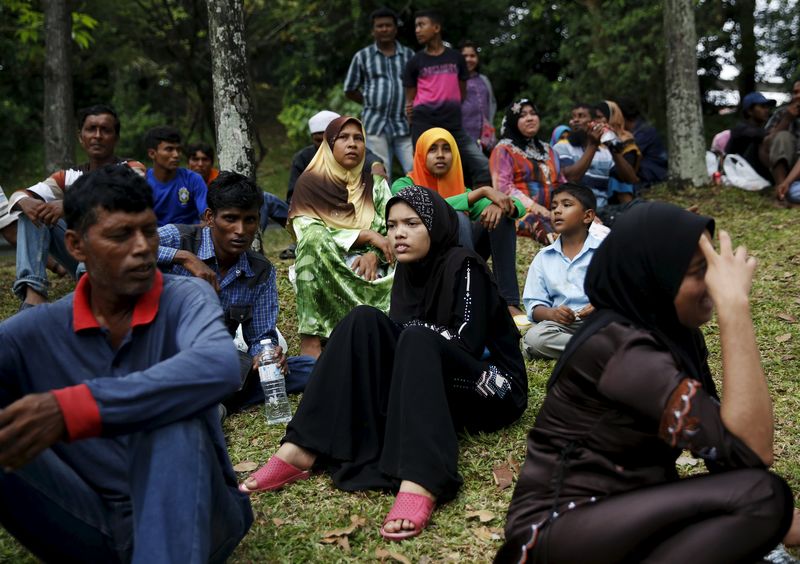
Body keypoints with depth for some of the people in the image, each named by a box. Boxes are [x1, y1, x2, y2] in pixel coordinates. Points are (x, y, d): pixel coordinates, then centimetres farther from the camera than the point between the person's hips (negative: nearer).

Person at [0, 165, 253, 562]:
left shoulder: (185, 298, -8)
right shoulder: (35, 331, 1)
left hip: (194, 515, -2)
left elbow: (218, 367, -32)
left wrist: (73, 410, -41)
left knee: (173, 419, -33)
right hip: (96, 528, 3)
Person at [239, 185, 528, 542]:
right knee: (363, 322, -14)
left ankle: (419, 484, -54)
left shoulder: (463, 266, -13)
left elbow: (466, 344, -20)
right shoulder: (408, 270, 9)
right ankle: (301, 450, -28)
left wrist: (414, 328, -11)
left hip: (492, 388, -6)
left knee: (416, 340, -34)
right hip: (431, 385, 6)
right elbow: (401, 333, 6)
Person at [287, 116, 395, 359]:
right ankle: (310, 338, -38)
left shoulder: (375, 183, 13)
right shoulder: (310, 184, 5)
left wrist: (374, 254, -16)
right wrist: (365, 235, -15)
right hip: (325, 270, -2)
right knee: (315, 239, -35)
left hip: (370, 269, 2)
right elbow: (310, 235, -9)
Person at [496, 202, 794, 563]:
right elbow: (749, 449, -26)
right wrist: (735, 305, -27)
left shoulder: (676, 332, 5)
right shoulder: (617, 346, -22)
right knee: (758, 496, -23)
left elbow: (721, 446, 4)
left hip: (624, 510, 8)